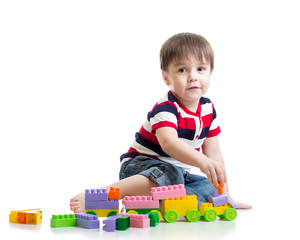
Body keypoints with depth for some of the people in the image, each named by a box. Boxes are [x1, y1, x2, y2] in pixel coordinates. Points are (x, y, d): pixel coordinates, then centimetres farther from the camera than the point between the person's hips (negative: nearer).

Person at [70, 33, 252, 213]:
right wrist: (202, 162, -54)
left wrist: (225, 194, 3)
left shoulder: (208, 109, 4)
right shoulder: (165, 108, -20)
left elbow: (214, 154, 9)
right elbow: (168, 143, -40)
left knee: (211, 188, -10)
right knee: (168, 175, -38)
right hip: (139, 166, -8)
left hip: (178, 172, 8)